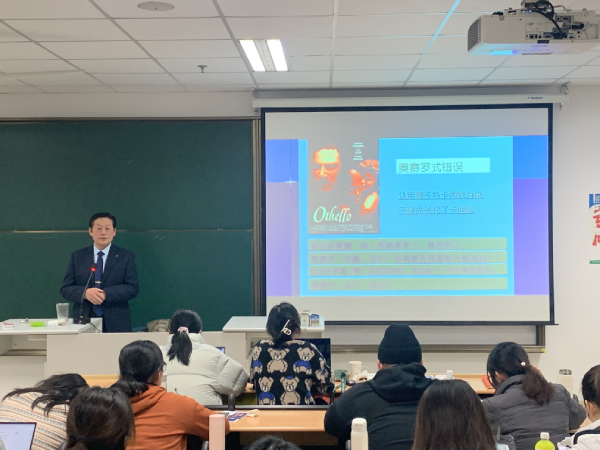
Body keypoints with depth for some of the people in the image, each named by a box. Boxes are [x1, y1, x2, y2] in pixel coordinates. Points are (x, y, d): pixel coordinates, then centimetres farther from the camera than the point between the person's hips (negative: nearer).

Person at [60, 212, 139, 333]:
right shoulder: (77, 257, 11)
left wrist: (106, 294, -17)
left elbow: (133, 288, -3)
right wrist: (85, 292, -14)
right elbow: (65, 289, 7)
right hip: (84, 322, 1)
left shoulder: (126, 257, 6)